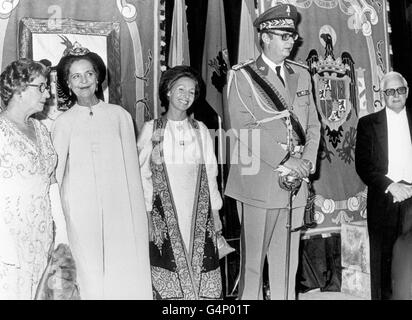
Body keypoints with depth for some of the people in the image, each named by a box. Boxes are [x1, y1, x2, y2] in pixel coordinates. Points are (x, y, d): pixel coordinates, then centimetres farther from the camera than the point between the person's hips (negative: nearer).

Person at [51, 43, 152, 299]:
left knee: (125, 271, 3)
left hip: (119, 206, 0)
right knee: (89, 271, 4)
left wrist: (138, 211, 2)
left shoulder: (119, 115, 4)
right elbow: (55, 172, 4)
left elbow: (132, 165, 5)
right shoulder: (64, 122, 3)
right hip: (81, 210, 0)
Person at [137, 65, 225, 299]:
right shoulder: (151, 129, 2)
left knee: (202, 266, -1)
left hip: (199, 211, 2)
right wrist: (146, 214, -3)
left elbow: (210, 173, 9)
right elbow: (143, 174, 1)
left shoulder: (200, 130, 7)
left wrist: (215, 211, 8)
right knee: (170, 263, 0)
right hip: (165, 212, -1)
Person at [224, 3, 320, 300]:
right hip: (259, 180, -4)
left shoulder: (301, 74, 16)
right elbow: (244, 127, -12)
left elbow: (313, 124, 14)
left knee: (288, 258, 11)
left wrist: (307, 161, -3)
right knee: (254, 256, 3)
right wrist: (283, 161, -16)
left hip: (295, 181, 5)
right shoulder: (243, 76, -1)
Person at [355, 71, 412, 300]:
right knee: (382, 259, 2)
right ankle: (383, 296, 14)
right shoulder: (368, 124, 7)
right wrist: (390, 185, -12)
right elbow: (363, 165, 0)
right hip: (383, 202, -1)